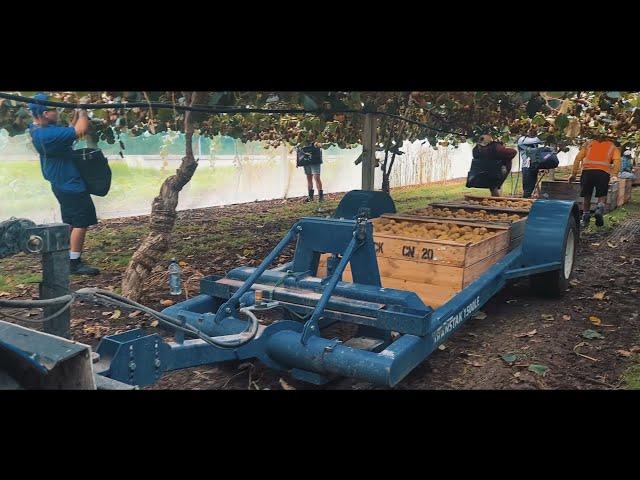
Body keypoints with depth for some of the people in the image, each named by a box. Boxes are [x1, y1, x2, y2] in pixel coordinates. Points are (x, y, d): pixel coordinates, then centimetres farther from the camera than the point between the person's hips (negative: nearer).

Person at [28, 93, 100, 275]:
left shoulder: (37, 128, 4)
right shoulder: (48, 135, -28)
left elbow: (68, 130, 16)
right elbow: (80, 130, -31)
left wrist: (77, 115, 3)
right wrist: (82, 112, -14)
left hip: (62, 183, 10)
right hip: (71, 184, -10)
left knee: (70, 222, 19)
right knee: (81, 222, -4)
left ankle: (67, 259, 28)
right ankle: (75, 264, 1)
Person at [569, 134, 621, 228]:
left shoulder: (589, 143, 26)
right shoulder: (613, 146, 24)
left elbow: (578, 158, 14)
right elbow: (617, 161, 4)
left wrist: (574, 173, 14)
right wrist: (614, 174, -2)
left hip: (587, 170, 1)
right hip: (603, 172, -1)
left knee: (587, 196, 12)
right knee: (602, 195, 11)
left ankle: (585, 217, 13)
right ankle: (599, 209, -17)